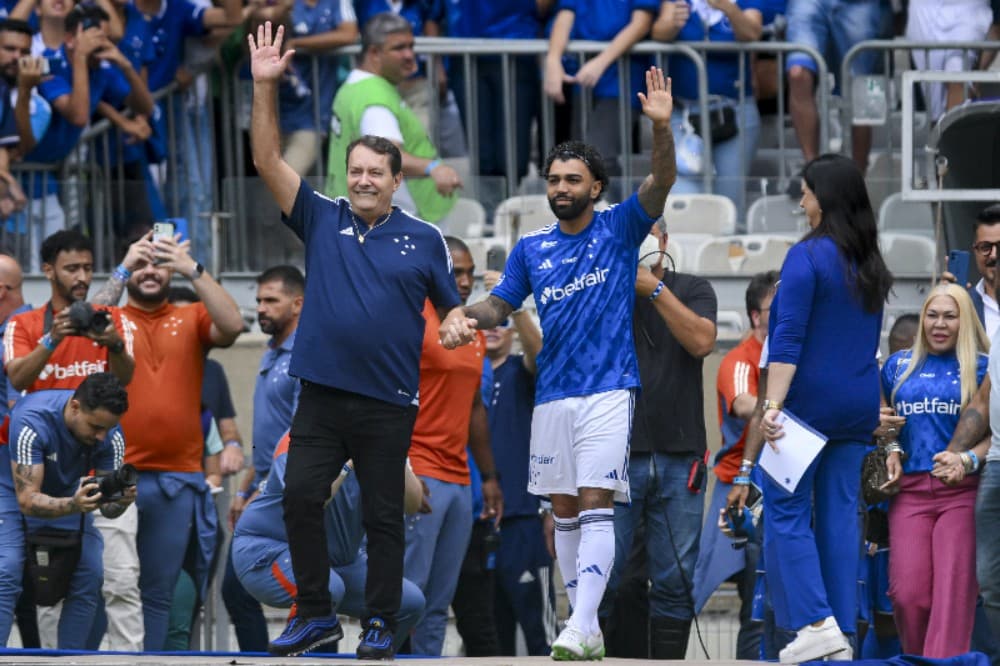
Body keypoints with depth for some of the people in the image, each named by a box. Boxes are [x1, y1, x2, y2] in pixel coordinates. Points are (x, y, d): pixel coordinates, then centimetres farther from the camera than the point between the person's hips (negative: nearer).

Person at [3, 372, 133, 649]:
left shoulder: (111, 436, -21)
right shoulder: (32, 421, -36)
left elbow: (106, 507, -16)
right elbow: (27, 499, -37)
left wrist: (119, 501, -40)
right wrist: (73, 505, -55)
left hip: (67, 495, 4)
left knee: (90, 574, -13)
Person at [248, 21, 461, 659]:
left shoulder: (425, 240, 2)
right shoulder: (322, 219, 4)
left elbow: (455, 310, 9)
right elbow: (268, 161, -3)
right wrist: (265, 88, -12)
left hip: (389, 403, -2)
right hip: (322, 395, 2)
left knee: (384, 518, 5)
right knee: (300, 500, -4)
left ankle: (381, 625, 13)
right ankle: (316, 613, 8)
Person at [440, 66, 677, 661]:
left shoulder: (619, 229, 1)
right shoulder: (532, 249, 12)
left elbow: (662, 182, -13)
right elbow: (501, 304, 16)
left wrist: (662, 127, -30)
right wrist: (466, 317, -7)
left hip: (608, 389, -5)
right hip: (553, 394, 5)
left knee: (596, 505, -15)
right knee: (565, 512, 7)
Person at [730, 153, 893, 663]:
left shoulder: (808, 256, -11)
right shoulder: (871, 266, 11)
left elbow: (788, 338, -17)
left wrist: (773, 405, -19)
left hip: (809, 400, -7)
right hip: (858, 408, 7)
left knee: (787, 512, -1)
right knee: (840, 513, 6)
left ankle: (816, 623, -14)